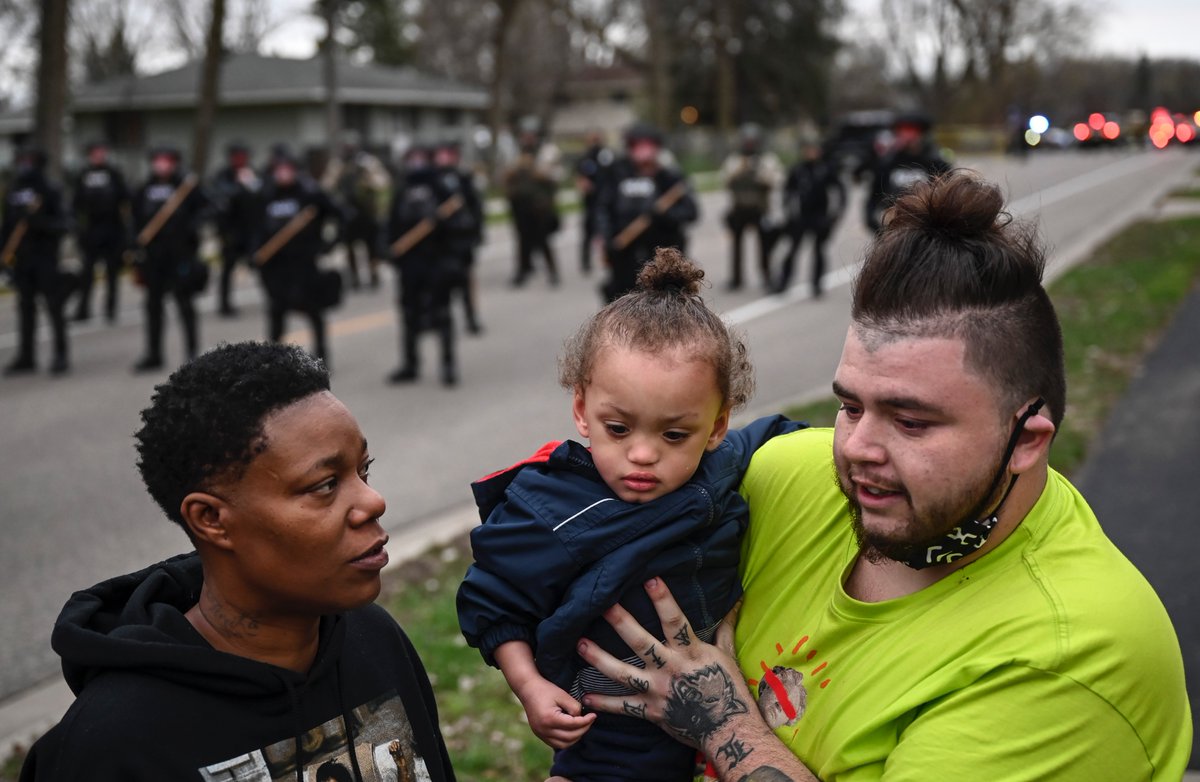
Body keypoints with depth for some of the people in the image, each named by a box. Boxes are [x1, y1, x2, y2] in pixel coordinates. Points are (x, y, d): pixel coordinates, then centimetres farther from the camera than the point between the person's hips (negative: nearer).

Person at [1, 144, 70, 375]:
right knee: (25, 307, 8)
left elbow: (61, 224, -10)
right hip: (20, 258, 5)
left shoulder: (50, 190, -5)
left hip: (46, 256, -4)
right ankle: (26, 357, 13)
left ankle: (61, 354, 7)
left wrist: (39, 220, -26)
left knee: (54, 306, -1)